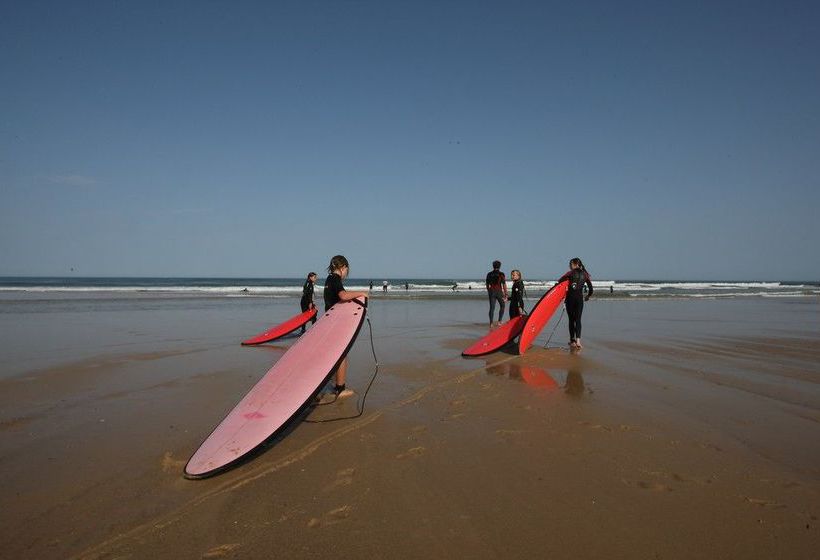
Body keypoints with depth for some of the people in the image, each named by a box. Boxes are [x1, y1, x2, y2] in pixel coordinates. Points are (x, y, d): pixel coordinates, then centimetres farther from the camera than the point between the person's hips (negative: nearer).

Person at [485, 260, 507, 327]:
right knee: (502, 306, 15)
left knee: (492, 307, 6)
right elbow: (504, 285, -8)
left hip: (491, 291, 3)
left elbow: (487, 284, 11)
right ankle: (499, 321, 6)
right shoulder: (501, 274, -5)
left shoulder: (489, 274, 6)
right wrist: (506, 295, -4)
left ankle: (491, 323, 3)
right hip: (499, 291, -3)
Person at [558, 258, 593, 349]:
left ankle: (572, 340, 11)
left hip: (570, 297, -3)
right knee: (578, 320, 2)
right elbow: (590, 287, 12)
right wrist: (588, 296, 27)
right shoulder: (585, 274, 8)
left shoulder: (571, 273, -4)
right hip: (579, 299, 3)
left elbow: (559, 281, -13)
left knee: (571, 320, 7)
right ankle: (578, 340, -16)